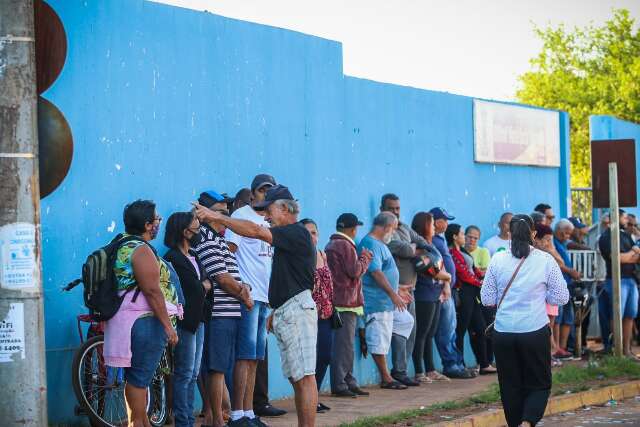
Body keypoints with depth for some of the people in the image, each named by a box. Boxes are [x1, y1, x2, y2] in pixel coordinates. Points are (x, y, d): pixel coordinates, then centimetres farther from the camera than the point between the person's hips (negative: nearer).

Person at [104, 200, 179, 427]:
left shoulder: (123, 246, 17)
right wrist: (168, 325, -18)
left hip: (129, 320, 10)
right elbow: (152, 291, -20)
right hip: (145, 321, -10)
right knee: (139, 378, -7)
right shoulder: (141, 250, -15)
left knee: (137, 377, 13)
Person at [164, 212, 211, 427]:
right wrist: (205, 286, 2)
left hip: (197, 319, 9)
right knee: (184, 373, -6)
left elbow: (203, 284, 12)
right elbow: (191, 289, -18)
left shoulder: (193, 256, 17)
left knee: (193, 374, 10)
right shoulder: (173, 258, -13)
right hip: (185, 321, -9)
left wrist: (201, 287, -10)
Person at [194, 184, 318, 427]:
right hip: (284, 313, 10)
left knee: (305, 376, -12)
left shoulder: (298, 233, -10)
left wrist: (217, 218, -17)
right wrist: (274, 313, 22)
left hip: (297, 310, -10)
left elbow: (255, 231, -20)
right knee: (296, 378, 9)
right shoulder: (286, 238, 21)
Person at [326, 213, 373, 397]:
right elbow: (355, 271, -16)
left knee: (345, 344, 13)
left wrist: (362, 259, 14)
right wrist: (365, 259, 0)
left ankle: (348, 382, 16)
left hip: (338, 300, 10)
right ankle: (339, 385, -9)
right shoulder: (345, 245, -13)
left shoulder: (331, 244, 18)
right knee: (344, 344, -9)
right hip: (346, 301, -10)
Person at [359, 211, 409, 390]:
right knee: (379, 341, -6)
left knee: (383, 341, 11)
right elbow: (376, 272, -22)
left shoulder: (380, 244, 18)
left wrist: (397, 291, 27)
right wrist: (393, 294, -23)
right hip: (376, 302, -11)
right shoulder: (371, 244, -14)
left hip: (386, 302, 11)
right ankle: (386, 378, -3)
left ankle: (385, 377, 14)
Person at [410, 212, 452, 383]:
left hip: (436, 296, 9)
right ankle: (419, 373, -5)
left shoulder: (431, 246, 18)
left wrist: (446, 284, 1)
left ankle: (430, 370, 17)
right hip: (425, 296, -9)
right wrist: (447, 277, 1)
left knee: (430, 335, 12)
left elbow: (441, 268, 17)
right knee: (421, 334, -6)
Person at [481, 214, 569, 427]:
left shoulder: (498, 260, 0)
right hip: (535, 332, -1)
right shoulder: (546, 260, -3)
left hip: (503, 332, 1)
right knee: (539, 385, 8)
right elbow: (561, 297, 1)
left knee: (510, 386, 12)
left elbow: (487, 298, 4)